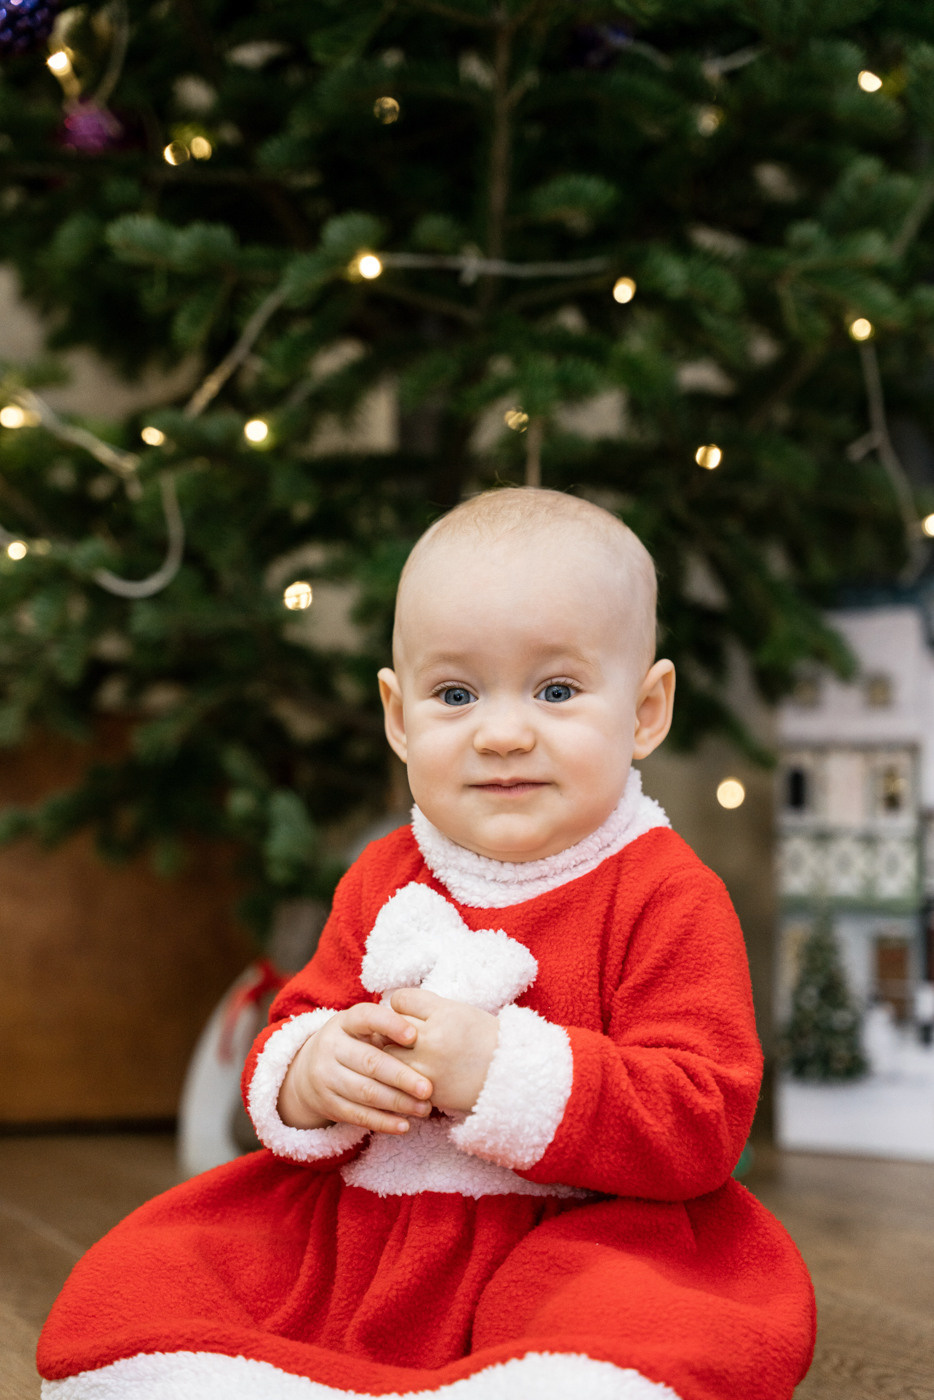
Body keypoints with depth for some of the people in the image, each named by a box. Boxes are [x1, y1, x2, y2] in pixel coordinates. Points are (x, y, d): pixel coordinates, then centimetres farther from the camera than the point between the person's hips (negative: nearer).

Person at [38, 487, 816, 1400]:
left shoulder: (667, 896, -10)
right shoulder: (385, 879, 9)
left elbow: (703, 1124, -17)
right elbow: (295, 1023, 13)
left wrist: (503, 1071, -27)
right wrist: (305, 1073, -14)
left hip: (576, 1238, -5)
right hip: (353, 1227, 5)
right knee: (124, 1293, -8)